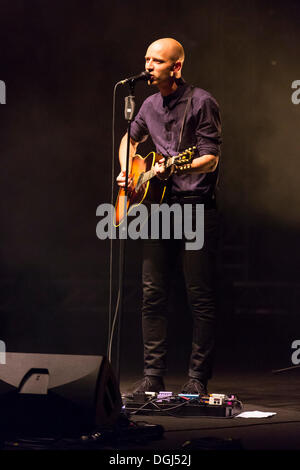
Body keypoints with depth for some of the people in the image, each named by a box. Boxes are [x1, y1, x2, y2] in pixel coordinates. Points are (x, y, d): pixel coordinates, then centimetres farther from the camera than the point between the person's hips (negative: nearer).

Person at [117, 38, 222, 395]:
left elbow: (211, 160, -13)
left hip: (196, 207, -6)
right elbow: (131, 139, 34)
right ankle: (153, 376, 9)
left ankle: (198, 379, 1)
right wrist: (126, 171, 18)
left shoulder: (201, 102, -7)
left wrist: (174, 168, -28)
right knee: (153, 295, 4)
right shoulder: (150, 105, 14)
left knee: (201, 298, -4)